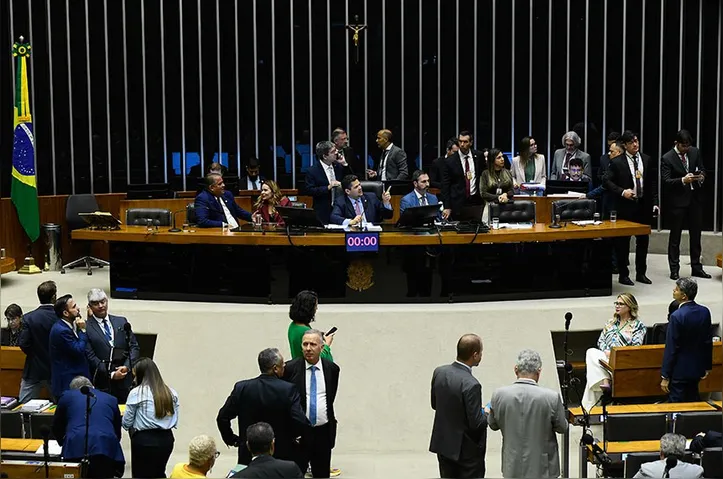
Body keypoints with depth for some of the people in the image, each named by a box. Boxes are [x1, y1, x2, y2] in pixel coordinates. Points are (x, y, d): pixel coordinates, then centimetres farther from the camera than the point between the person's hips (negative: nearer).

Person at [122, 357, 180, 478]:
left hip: (144, 440, -4)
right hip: (166, 439, 4)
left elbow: (126, 423, -2)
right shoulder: (172, 393, 6)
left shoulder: (136, 393, -7)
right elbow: (175, 422, 8)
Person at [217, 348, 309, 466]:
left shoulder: (241, 388, -6)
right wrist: (290, 436, 1)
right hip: (282, 455, -2)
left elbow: (222, 417, -3)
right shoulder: (288, 389, -14)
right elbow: (300, 422, -19)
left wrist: (231, 439, 12)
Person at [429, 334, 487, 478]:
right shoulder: (471, 385, -26)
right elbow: (476, 423, -20)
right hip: (467, 450, -7)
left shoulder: (439, 372, -4)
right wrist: (487, 413, -1)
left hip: (443, 444, 7)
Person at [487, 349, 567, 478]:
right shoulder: (552, 397, -19)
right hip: (542, 468, -2)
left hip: (512, 467, 2)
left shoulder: (498, 395, -11)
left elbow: (493, 425, 5)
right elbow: (562, 428, -2)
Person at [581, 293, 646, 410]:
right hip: (606, 355, 6)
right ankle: (605, 382, -37)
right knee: (591, 352, -28)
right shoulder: (611, 323, 23)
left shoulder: (638, 326, 5)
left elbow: (636, 347, -7)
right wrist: (606, 351, -6)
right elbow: (600, 340, 16)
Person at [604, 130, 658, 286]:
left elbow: (653, 182, 9)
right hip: (625, 206, -4)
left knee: (643, 240, 10)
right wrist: (622, 192, -18)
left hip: (644, 206, 4)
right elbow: (608, 181, -5)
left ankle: (641, 273, 22)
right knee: (623, 241, 3)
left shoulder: (647, 160, 7)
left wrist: (655, 202, 2)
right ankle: (623, 274, 12)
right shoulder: (617, 162, -4)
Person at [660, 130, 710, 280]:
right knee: (675, 236, 5)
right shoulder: (667, 159, -10)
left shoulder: (695, 152, 4)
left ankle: (696, 267, 21)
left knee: (696, 234, 11)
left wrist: (702, 176, -10)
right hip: (677, 200, -5)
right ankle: (674, 269, 12)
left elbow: (702, 169, 13)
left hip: (695, 198, 5)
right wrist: (683, 180, -29)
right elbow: (665, 181, -16)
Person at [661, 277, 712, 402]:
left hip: (680, 371, -7)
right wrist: (707, 367, 18)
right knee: (694, 401, 18)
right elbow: (708, 342, 7)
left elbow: (671, 348, -18)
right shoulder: (705, 312, -2)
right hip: (698, 369, 7)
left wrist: (665, 377, -12)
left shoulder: (677, 317, -21)